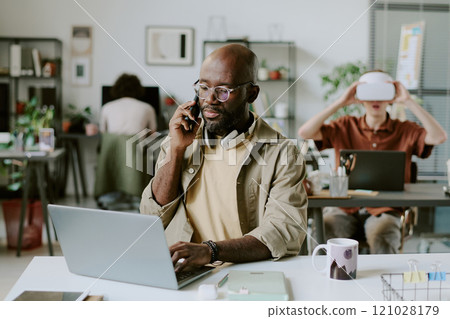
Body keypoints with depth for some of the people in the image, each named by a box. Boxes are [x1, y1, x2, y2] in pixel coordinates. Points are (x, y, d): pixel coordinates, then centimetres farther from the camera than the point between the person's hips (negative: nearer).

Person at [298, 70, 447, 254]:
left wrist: (409, 102, -7)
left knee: (382, 241, -34)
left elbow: (439, 137, -9)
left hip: (384, 210, -1)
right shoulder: (346, 127, 10)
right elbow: (304, 133, -2)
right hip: (345, 209, 1)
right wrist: (340, 103, -5)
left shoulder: (405, 131, 8)